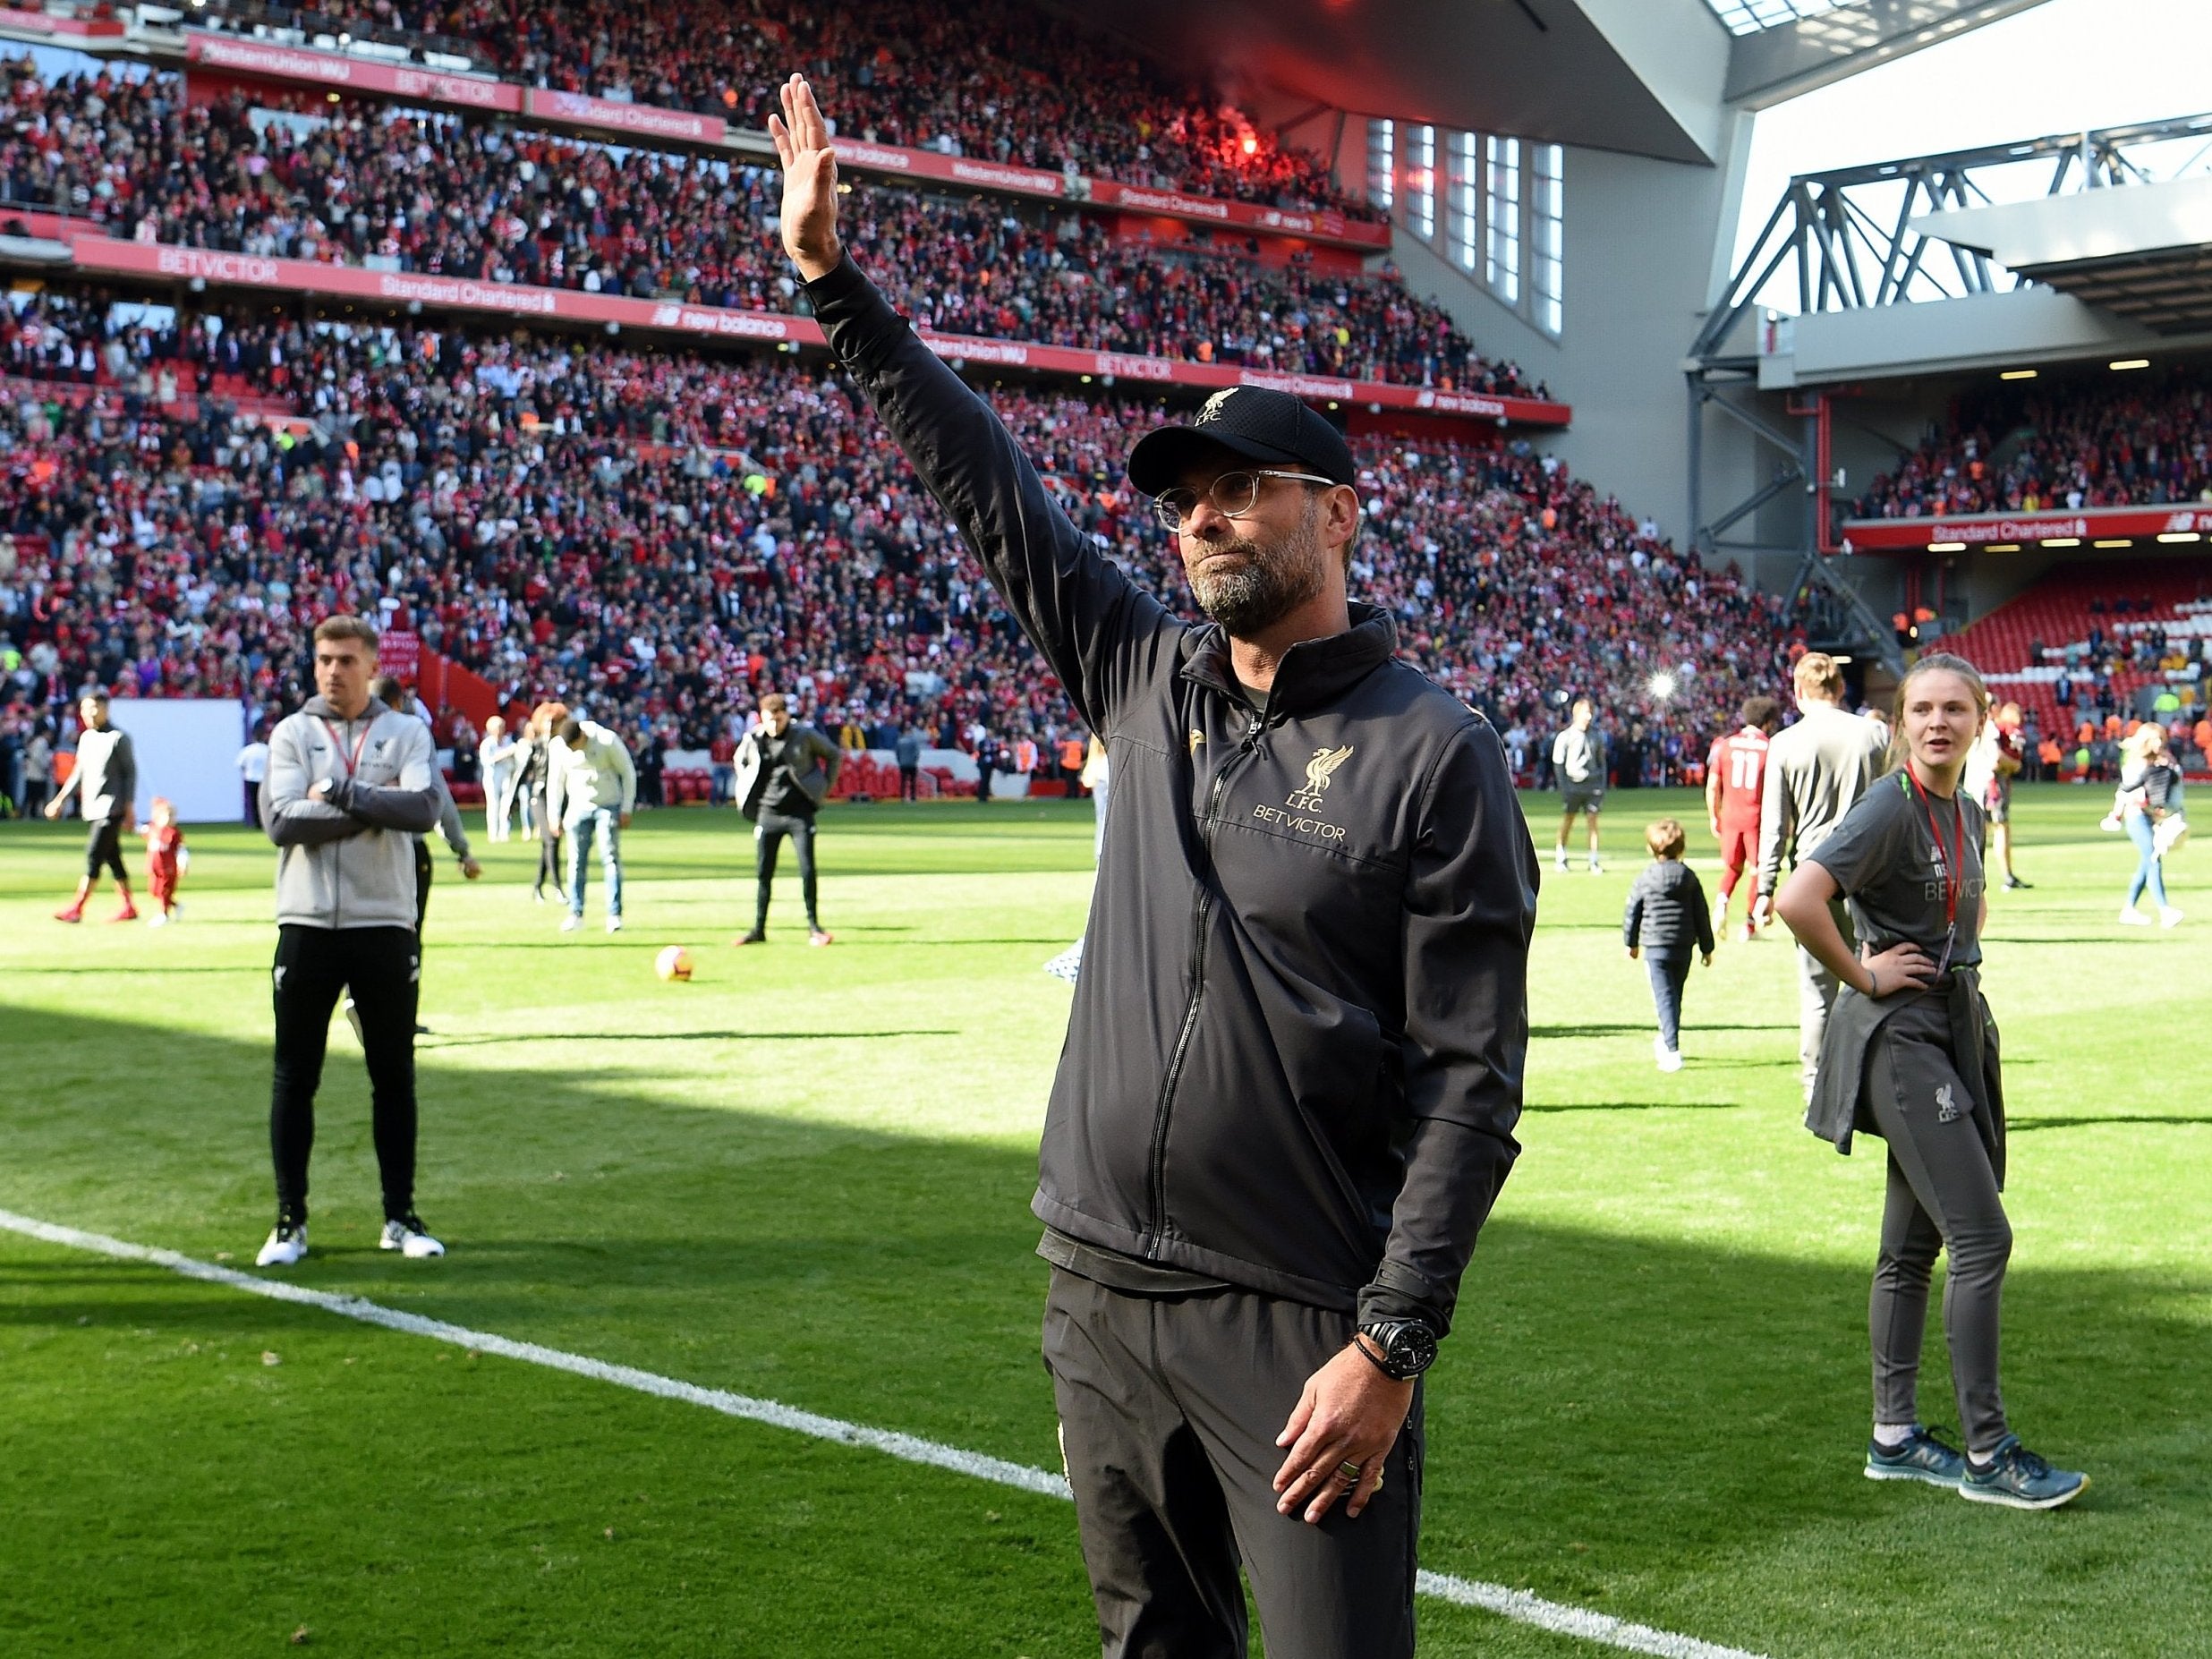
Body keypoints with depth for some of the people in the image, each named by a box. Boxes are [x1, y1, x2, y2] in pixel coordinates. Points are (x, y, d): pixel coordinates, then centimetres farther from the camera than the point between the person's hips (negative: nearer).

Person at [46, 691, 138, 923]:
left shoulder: (118, 738, -7)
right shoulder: (86, 738, 15)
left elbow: (130, 773, -8)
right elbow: (79, 774, 22)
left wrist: (129, 806, -14)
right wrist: (60, 800, 18)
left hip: (111, 808, -7)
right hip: (91, 809, 7)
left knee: (94, 854, -12)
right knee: (111, 856, 9)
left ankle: (76, 908, -14)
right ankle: (128, 907, 14)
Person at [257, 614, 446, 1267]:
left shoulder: (406, 733, 5)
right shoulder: (291, 733, 5)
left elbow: (422, 809, -14)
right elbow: (281, 821, -12)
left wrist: (340, 792, -16)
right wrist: (376, 808, -13)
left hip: (385, 926, 0)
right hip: (307, 925, 0)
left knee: (394, 1076, 7)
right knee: (294, 1077, 4)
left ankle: (401, 1217, 17)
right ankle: (290, 1220, 13)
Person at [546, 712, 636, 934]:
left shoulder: (607, 740, -17)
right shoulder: (557, 746, -8)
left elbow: (628, 772, -7)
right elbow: (555, 781, 5)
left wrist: (626, 809, -9)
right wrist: (553, 815, 3)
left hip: (608, 807, -3)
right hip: (578, 808, 3)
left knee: (610, 860, -8)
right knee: (575, 862, -1)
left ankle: (614, 915, -5)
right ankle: (576, 914, 8)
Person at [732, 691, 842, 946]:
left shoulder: (805, 736, -6)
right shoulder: (752, 739, 1)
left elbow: (835, 755, 6)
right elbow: (740, 760, 22)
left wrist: (824, 789, 1)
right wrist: (746, 792, 12)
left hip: (799, 812, -2)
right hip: (768, 813, 2)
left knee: (807, 870, -7)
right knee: (763, 873, 4)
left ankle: (814, 927, 2)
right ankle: (759, 929, 12)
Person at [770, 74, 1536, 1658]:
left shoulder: (1434, 754, -9)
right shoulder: (1146, 674, 9)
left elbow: (1471, 1081, -12)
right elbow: (990, 485, 12)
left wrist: (1390, 1344, -17)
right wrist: (837, 281, 9)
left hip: (1302, 1325, -6)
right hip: (1101, 1288, 6)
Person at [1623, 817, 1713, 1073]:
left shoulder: (1644, 880, -4)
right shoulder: (1689, 877, 3)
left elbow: (1632, 914, 3)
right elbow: (1702, 915, 6)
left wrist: (1631, 943, 19)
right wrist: (1707, 947, 15)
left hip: (1655, 948, -3)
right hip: (1683, 948, 4)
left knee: (1665, 998, -6)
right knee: (1675, 997, 19)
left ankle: (1672, 1051, -16)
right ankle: (1666, 1041, 37)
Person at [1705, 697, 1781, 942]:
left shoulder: (1725, 744, 2)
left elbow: (1713, 786, 3)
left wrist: (1714, 817, 14)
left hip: (1730, 816, 3)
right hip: (1758, 818, -3)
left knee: (1732, 867, 18)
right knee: (1758, 871, 10)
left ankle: (1723, 901, -10)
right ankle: (1749, 926, 13)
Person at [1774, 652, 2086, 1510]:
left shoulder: (1967, 813, 11)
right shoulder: (1890, 808, -15)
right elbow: (1797, 899, -29)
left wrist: (1960, 954, 14)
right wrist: (1862, 974, -18)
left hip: (1958, 1028, 9)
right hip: (1901, 1034, -8)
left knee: (1913, 1245, 13)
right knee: (1982, 1239, -11)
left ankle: (1895, 1437, 20)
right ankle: (1986, 1453, -4)